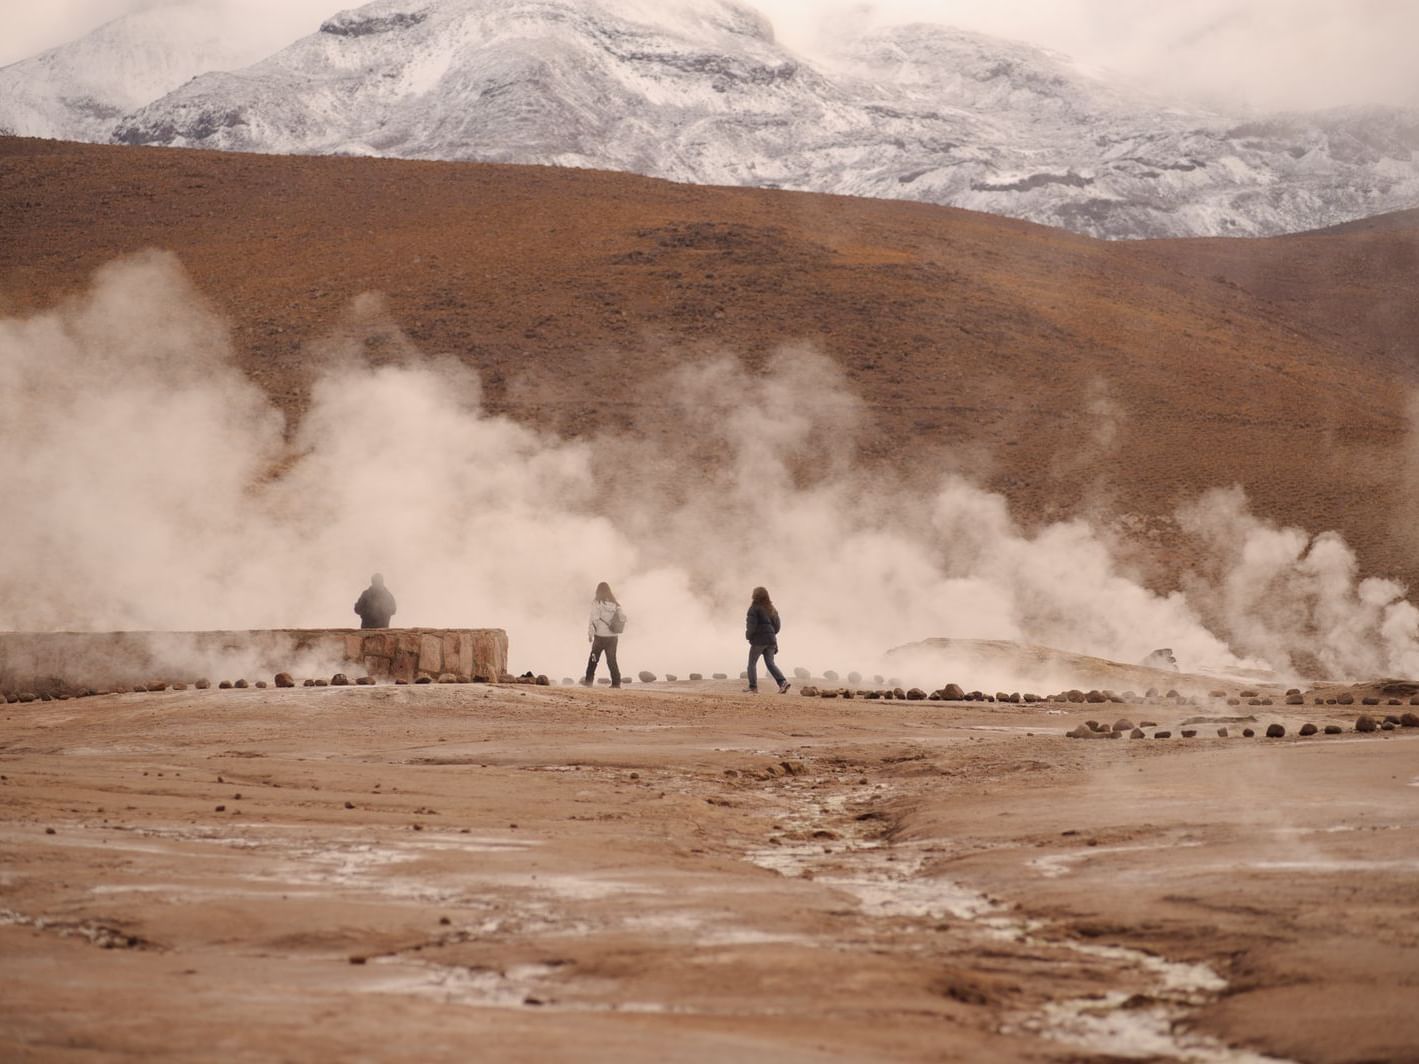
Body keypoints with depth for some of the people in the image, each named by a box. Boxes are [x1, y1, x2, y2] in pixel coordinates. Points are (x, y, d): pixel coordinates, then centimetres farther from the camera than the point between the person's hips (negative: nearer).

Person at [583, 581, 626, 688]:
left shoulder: (597, 602, -8)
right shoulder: (615, 604, 6)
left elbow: (593, 619, -13)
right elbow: (623, 617, 2)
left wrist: (590, 633, -7)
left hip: (600, 636, -4)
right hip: (613, 636, 4)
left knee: (594, 659, 10)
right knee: (612, 660, 8)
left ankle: (589, 680, 13)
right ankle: (616, 682, -1)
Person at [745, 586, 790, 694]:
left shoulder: (754, 608, -9)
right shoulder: (771, 609, 12)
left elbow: (751, 625, -15)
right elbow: (777, 625, 13)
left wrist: (748, 635, 2)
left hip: (759, 640, -6)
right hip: (771, 640, 6)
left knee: (752, 663, 6)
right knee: (770, 663, 7)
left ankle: (753, 688, -1)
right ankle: (782, 682, -12)